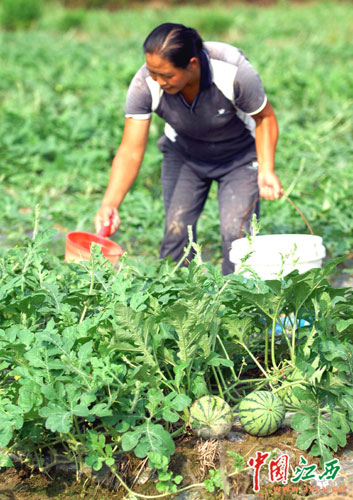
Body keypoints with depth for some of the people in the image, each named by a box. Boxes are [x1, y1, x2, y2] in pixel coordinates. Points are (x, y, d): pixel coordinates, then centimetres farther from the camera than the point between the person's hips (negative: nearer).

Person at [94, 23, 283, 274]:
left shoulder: (234, 73, -34)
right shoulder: (145, 85, -29)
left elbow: (265, 117, -15)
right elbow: (131, 150, -28)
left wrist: (267, 170, -24)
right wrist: (110, 203, -40)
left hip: (239, 155, -2)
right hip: (183, 155, 2)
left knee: (236, 232, -13)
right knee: (176, 231, -8)